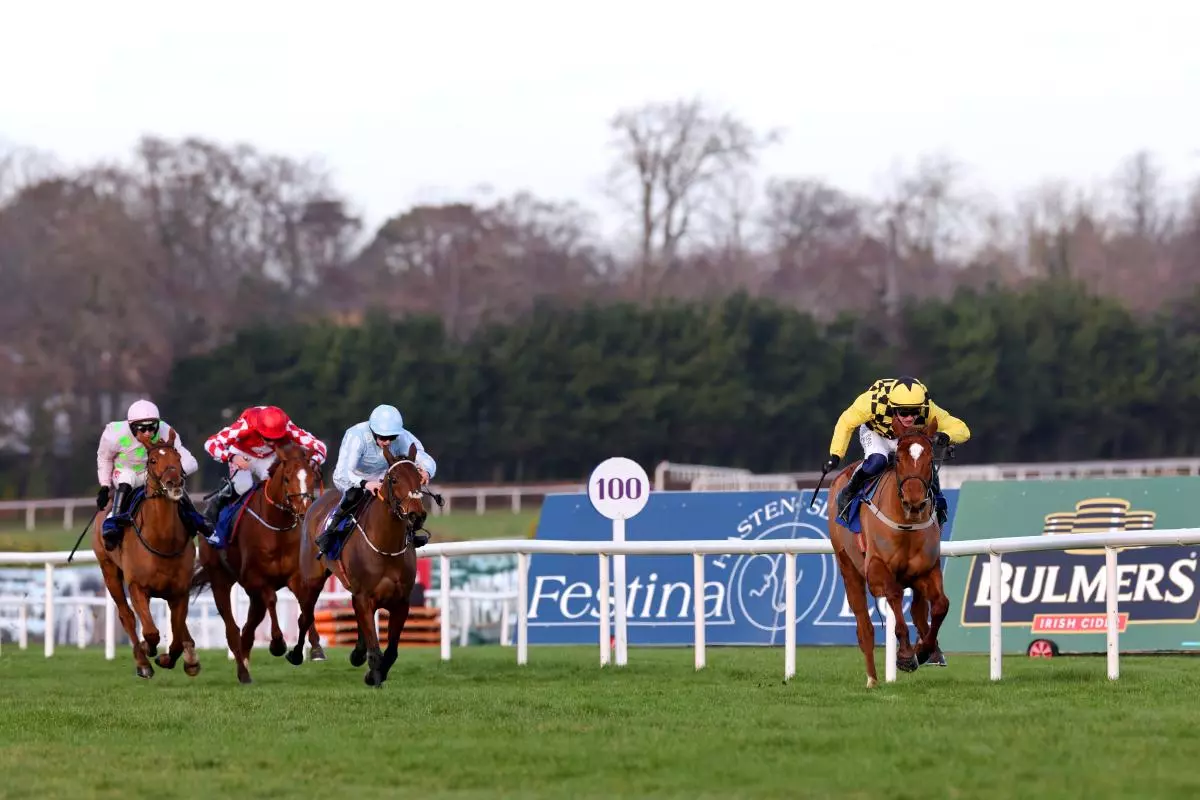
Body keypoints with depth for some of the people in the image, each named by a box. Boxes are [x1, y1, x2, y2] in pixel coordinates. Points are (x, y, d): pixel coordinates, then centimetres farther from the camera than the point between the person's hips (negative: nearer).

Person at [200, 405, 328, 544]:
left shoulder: (288, 429, -32)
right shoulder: (245, 426, -39)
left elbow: (318, 445, -27)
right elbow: (211, 443, -41)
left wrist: (313, 462, -50)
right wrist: (231, 457, -58)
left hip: (269, 458, 2)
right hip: (242, 455, -2)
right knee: (242, 486, -28)